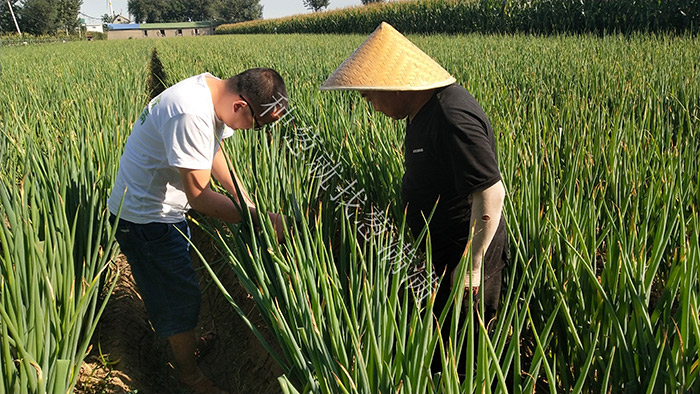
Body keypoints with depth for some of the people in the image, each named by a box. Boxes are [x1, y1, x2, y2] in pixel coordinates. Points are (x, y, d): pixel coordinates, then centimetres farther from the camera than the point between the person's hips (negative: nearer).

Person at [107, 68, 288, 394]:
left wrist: (248, 201, 4)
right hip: (144, 218, -9)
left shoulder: (213, 90, -6)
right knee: (180, 297, 5)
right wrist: (259, 219, -28)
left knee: (174, 286, 26)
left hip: (161, 206, 9)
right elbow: (199, 196, -32)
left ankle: (181, 342, 49)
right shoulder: (191, 115, -36)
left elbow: (213, 153, 8)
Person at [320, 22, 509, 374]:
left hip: (467, 251, -10)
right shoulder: (426, 108, 5)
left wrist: (472, 265, -23)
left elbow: (491, 193, -29)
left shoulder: (452, 120, -27)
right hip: (444, 247, 10)